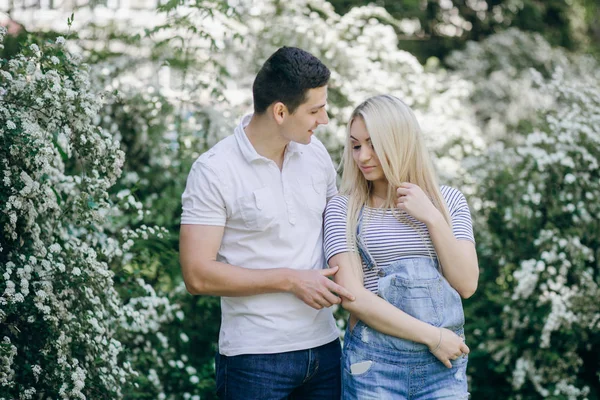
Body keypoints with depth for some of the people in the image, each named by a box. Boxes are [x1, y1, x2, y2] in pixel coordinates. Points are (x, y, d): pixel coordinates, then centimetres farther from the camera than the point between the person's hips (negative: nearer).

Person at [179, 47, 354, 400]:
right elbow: (198, 275, -14)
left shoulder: (315, 152, 5)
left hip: (325, 347, 5)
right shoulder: (214, 171, -11)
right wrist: (290, 280, -15)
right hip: (255, 357, -5)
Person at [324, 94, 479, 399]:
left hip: (444, 362, 2)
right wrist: (432, 336, -12)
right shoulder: (343, 209, -2)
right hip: (373, 362, -2)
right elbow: (353, 296, -10)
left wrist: (432, 218, -11)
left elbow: (467, 285, -3)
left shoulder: (447, 200, 5)